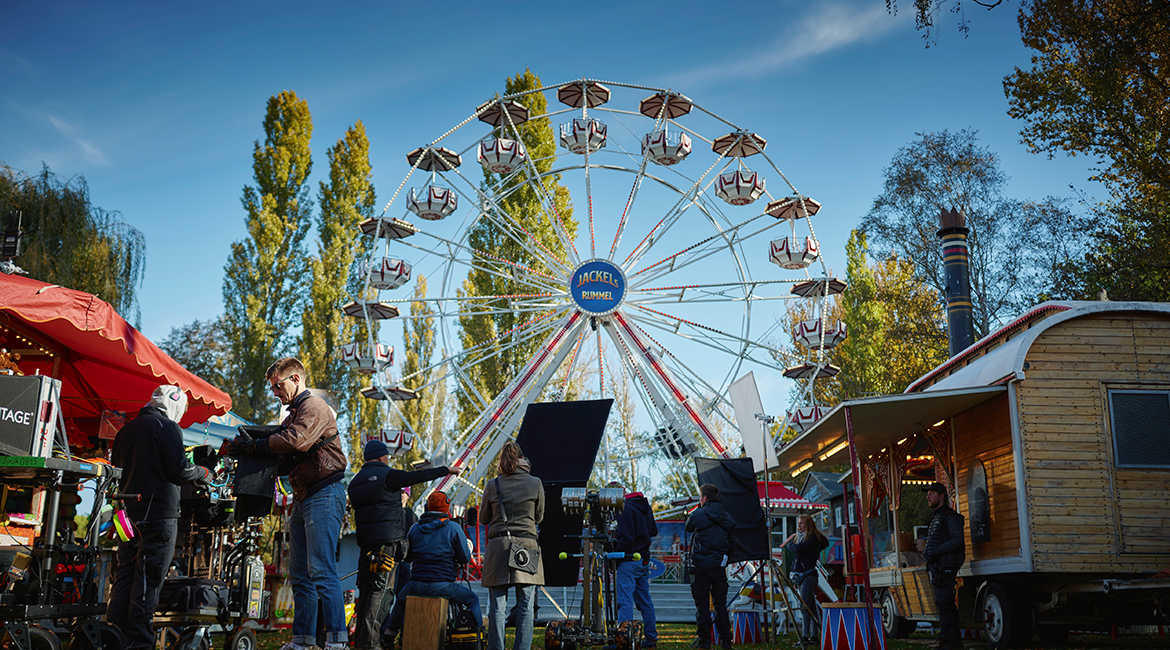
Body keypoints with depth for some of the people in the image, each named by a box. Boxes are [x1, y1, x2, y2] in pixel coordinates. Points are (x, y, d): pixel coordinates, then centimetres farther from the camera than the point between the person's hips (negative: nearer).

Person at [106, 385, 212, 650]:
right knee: (148, 578, -5)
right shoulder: (168, 427, -8)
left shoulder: (126, 430, 16)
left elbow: (117, 468, 21)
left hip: (129, 511, 8)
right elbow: (179, 469, -15)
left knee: (125, 573, 11)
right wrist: (203, 473, 3)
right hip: (158, 513, -8)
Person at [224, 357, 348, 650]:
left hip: (324, 494, -10)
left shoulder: (314, 406, -6)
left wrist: (252, 446, -14)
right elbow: (281, 447, 17)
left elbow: (295, 440, -22)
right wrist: (240, 446, 1)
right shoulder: (293, 414, 24)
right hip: (302, 498, 10)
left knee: (321, 570, -15)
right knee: (299, 574, 9)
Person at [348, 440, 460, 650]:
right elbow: (418, 476, -3)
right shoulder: (386, 475, -5)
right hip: (388, 543, -7)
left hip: (366, 545, 7)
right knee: (381, 591, -9)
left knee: (366, 591, 11)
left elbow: (356, 507, 20)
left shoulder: (355, 482, 17)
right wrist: (445, 470, 8)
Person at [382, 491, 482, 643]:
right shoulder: (453, 528, -5)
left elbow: (408, 556, 16)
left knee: (400, 601, 35)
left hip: (417, 585, 3)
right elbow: (465, 558, -3)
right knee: (473, 600, 20)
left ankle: (388, 637, 38)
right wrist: (468, 547, 18)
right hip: (443, 586, -3)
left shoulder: (415, 528, 6)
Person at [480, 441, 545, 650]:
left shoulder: (492, 485, 2)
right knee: (525, 607, 4)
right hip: (526, 545, 0)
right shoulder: (535, 484, 1)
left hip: (498, 546, 1)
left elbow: (483, 519, 13)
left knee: (497, 606, 4)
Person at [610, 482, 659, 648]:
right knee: (645, 600, 14)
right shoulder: (644, 506, 12)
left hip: (629, 561, -9)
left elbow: (626, 538, -21)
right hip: (644, 560, 9)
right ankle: (651, 638, 20)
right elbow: (654, 530, 20)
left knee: (625, 601, -8)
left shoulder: (626, 509, -16)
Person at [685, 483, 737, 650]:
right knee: (720, 603, 10)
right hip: (719, 566, 4)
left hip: (701, 566, -3)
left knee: (702, 603, 2)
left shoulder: (697, 515, -7)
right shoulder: (726, 518, 5)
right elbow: (733, 542, 9)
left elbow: (688, 528, 14)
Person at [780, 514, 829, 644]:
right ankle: (814, 636, 10)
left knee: (805, 606, -14)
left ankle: (805, 636, -18)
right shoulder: (801, 537, 18)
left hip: (809, 575, -8)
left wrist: (788, 544, -1)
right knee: (811, 607, 9)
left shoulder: (814, 538, -8)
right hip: (801, 576, 8)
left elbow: (799, 549, -22)